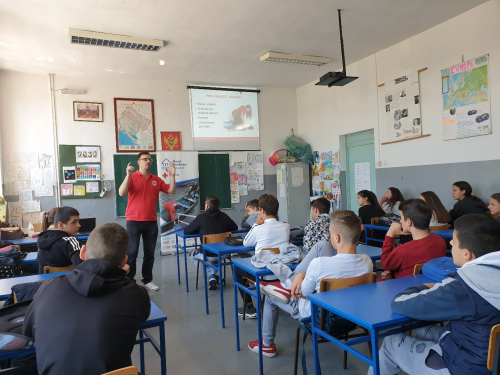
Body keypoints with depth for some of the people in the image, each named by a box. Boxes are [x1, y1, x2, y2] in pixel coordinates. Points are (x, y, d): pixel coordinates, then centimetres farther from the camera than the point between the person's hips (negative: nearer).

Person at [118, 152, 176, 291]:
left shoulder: (156, 180, 9)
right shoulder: (132, 177, -2)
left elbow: (171, 191, 8)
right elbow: (121, 193, -15)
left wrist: (172, 176, -3)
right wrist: (128, 175, -23)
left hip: (151, 222, 4)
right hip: (134, 221, -3)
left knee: (150, 253, 8)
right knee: (132, 253, -3)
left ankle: (148, 280, 19)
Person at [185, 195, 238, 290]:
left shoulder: (201, 217, -10)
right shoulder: (224, 216, 0)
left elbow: (186, 231, -1)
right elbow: (235, 228, 17)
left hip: (208, 255, -4)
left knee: (192, 255, 29)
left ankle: (212, 276, 16)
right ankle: (213, 276, 21)